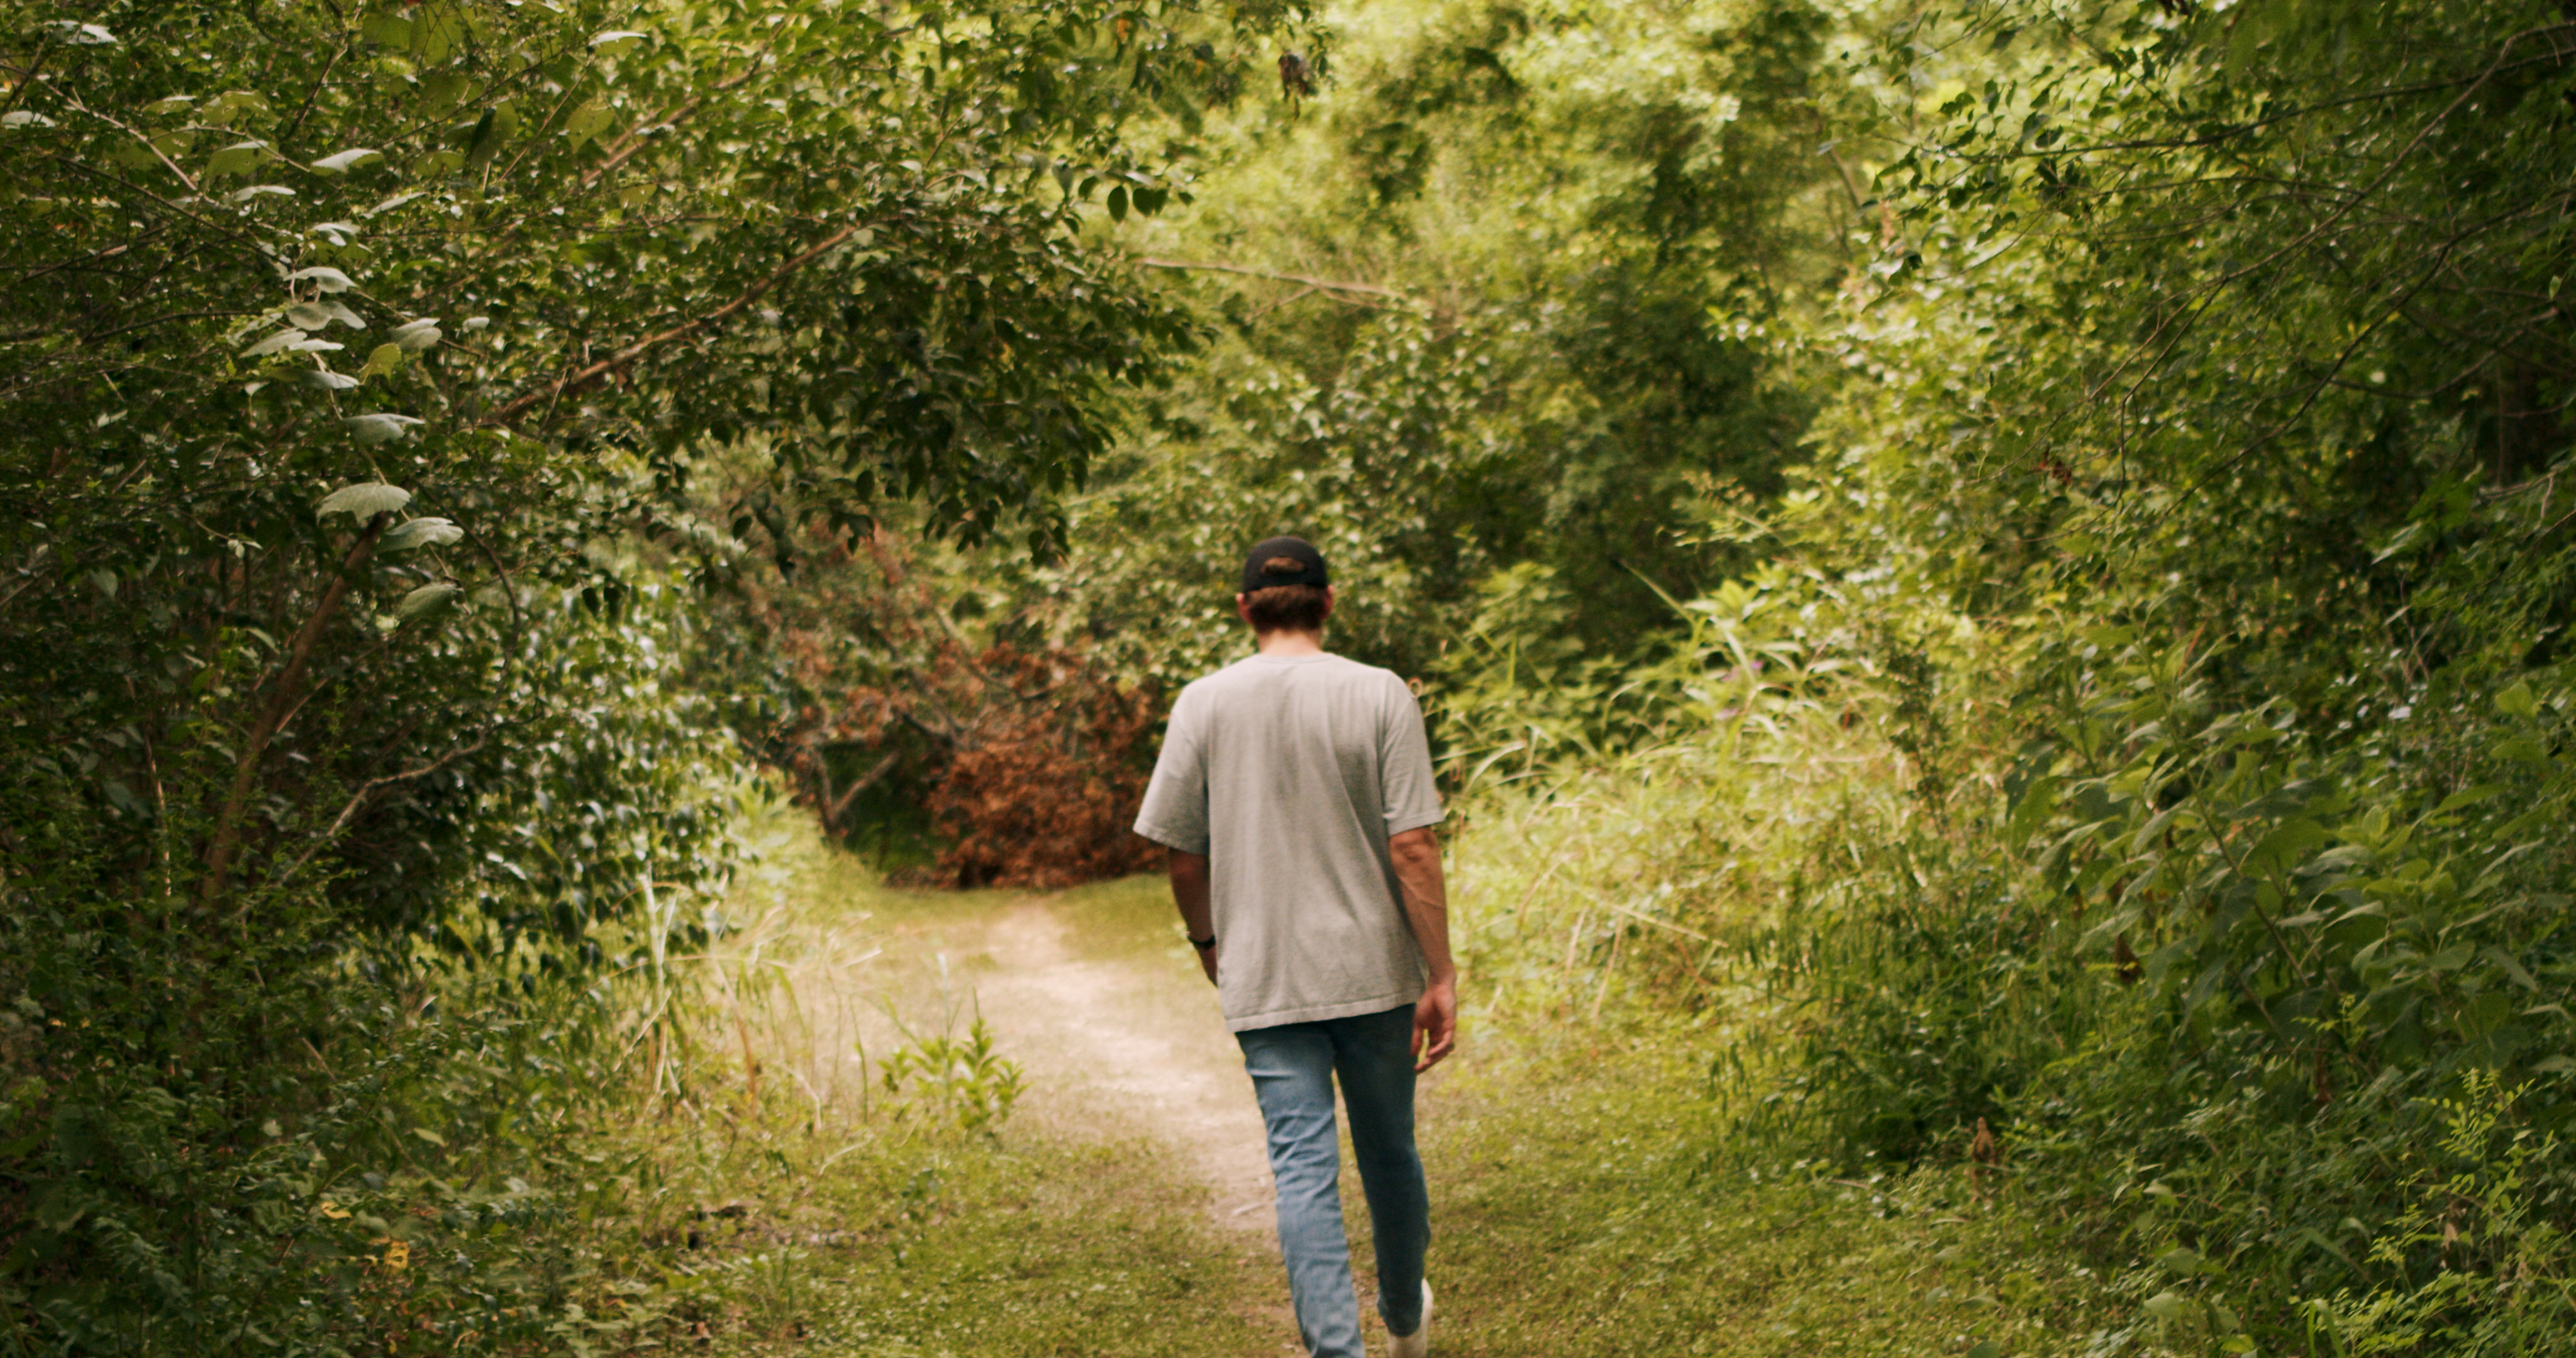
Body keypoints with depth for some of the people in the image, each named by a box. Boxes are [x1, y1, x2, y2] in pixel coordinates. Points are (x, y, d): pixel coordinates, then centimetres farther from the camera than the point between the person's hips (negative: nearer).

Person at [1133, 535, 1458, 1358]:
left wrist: (1209, 944, 20)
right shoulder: (1380, 696, -6)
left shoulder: (1204, 705, -3)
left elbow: (1182, 855, 1)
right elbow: (1413, 847, -10)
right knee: (1389, 1152, 18)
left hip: (1266, 979, 0)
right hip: (1376, 969, 1)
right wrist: (1441, 978, -6)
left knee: (1304, 1169, 0)